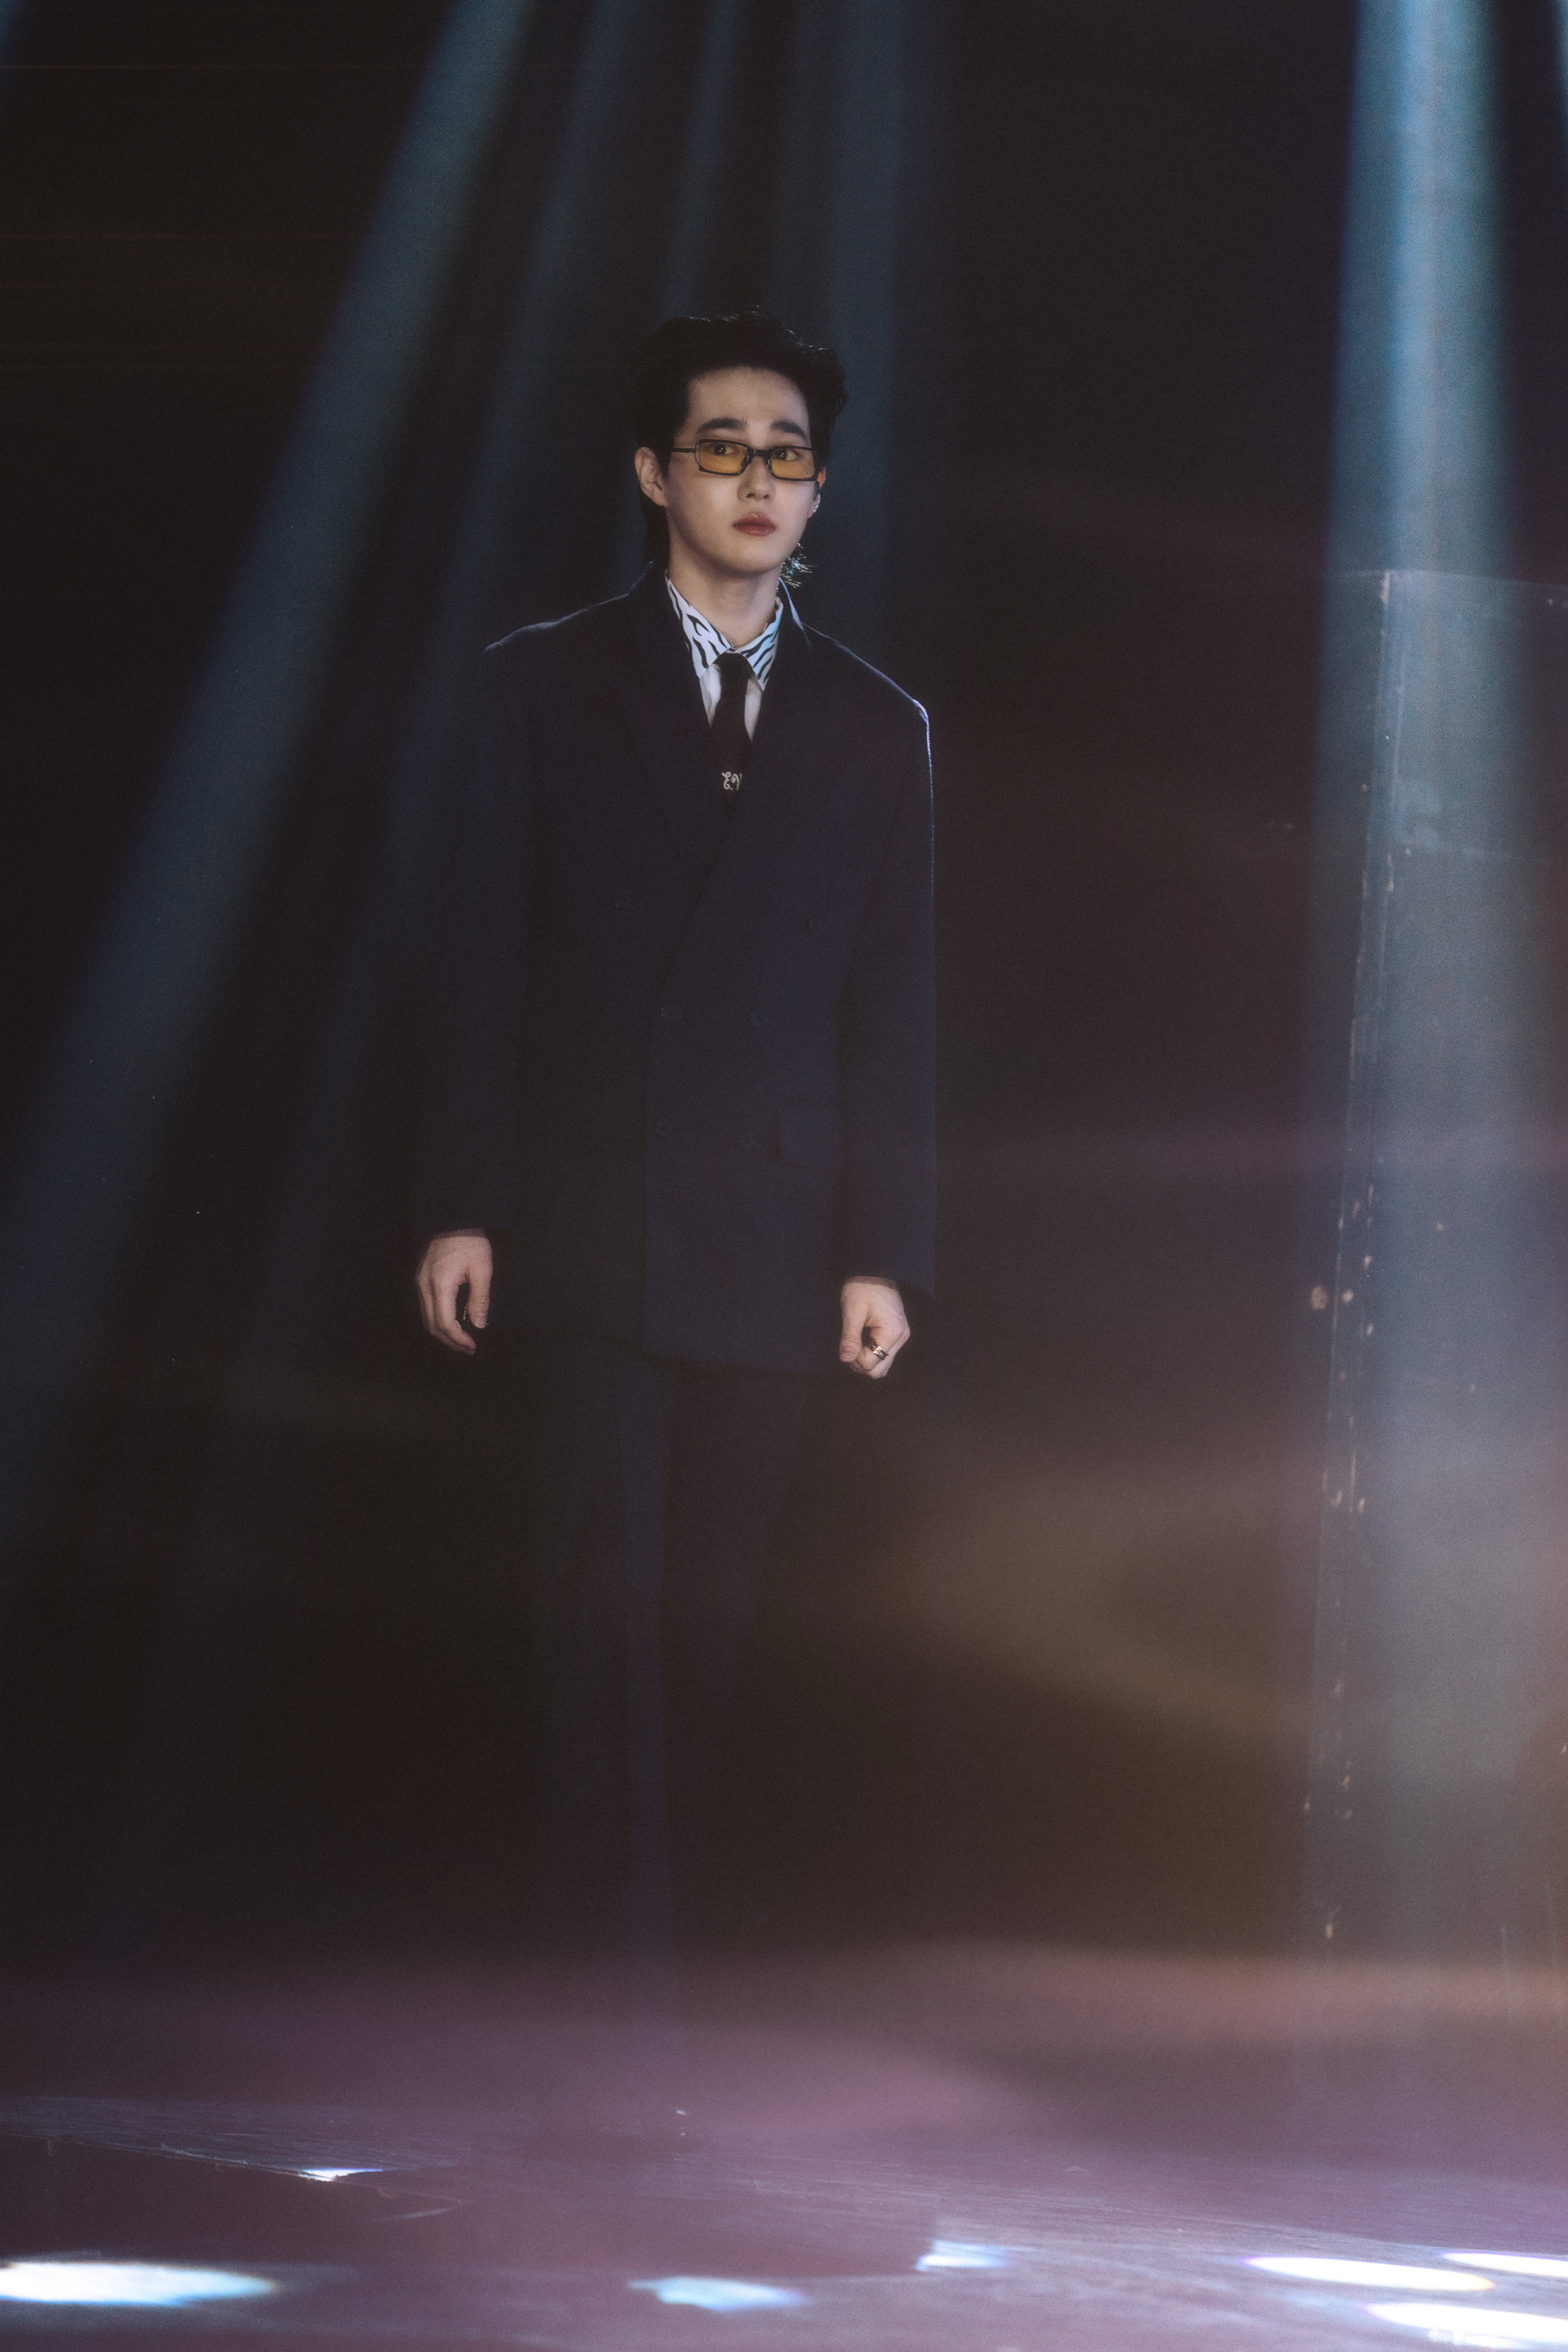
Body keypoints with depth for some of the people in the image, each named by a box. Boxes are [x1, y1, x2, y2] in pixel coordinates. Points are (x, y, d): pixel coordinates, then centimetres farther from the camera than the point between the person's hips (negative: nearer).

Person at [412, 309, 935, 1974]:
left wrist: (884, 1252, 2)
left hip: (774, 1240, 2)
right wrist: (461, 1206, -3)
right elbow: (478, 958, 4)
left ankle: (653, 1878, 15)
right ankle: (618, 1950, -5)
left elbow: (892, 1009, 8)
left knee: (713, 1600, 3)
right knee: (607, 1596, -7)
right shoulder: (545, 686, 7)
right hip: (589, 1226, -2)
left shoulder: (875, 730, 11)